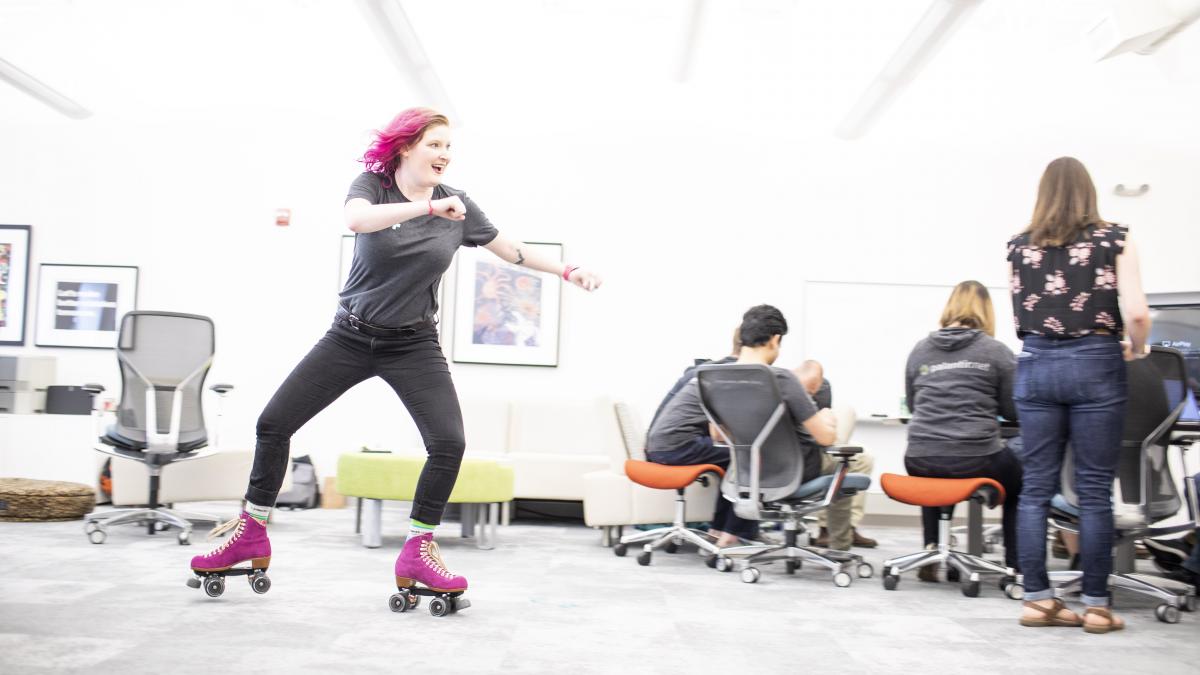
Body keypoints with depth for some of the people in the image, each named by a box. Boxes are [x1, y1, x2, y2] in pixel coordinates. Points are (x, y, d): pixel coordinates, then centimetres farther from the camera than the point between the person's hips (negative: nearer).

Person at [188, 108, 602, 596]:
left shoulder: (457, 205, 0)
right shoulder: (371, 183, -5)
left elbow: (511, 250, 9)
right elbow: (357, 218, -29)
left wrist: (566, 271, 4)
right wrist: (429, 207, -34)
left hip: (414, 345, 1)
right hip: (351, 336, 0)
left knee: (450, 442, -16)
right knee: (274, 423, -1)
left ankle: (418, 550, 2)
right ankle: (251, 533, 19)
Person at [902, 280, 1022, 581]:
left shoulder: (919, 350, 8)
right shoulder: (997, 351, -1)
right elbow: (1014, 410, 4)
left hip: (920, 462, 3)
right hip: (977, 461, -3)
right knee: (1019, 475, 29)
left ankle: (931, 552, 29)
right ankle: (1015, 567, 25)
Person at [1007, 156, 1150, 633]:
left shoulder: (1019, 247, 7)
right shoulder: (1113, 240, -1)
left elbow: (1019, 314, 6)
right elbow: (1136, 313, -9)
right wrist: (1136, 349, 9)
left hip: (1036, 364, 2)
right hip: (1094, 364, -2)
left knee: (1035, 487, 6)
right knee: (1094, 490, 4)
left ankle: (1037, 599, 10)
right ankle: (1096, 605, 10)